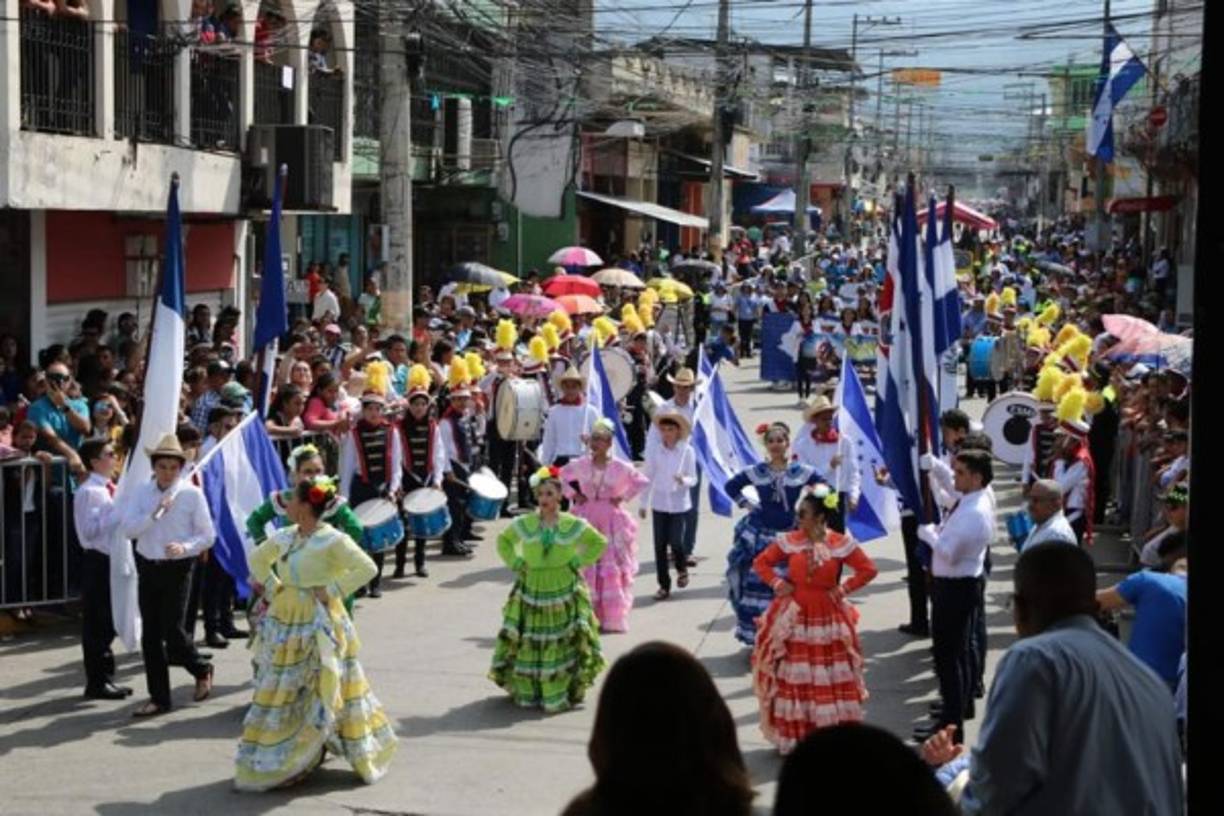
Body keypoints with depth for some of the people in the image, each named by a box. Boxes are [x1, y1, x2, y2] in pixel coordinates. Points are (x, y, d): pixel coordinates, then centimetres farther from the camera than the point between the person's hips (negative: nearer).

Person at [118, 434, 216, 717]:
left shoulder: (192, 494, -6)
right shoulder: (141, 492, 3)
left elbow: (207, 535, -3)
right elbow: (126, 529, -7)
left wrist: (185, 548, -20)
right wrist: (155, 513, -17)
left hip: (177, 568, -4)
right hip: (148, 567, 4)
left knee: (172, 631, -8)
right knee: (150, 635, 5)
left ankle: (202, 670, 22)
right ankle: (159, 698, 15)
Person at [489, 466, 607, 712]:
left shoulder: (573, 525, -4)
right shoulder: (524, 524, 0)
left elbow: (599, 543, 9)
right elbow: (503, 540, 17)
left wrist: (579, 562, -1)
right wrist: (515, 563, 4)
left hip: (565, 593, -1)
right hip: (532, 591, 1)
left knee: (566, 642, -1)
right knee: (529, 643, 1)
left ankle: (566, 690, 10)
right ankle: (528, 690, 14)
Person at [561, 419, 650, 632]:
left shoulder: (620, 468, -6)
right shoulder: (580, 465, 0)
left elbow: (641, 482, 2)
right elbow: (562, 477, 15)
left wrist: (623, 497, -5)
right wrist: (573, 495, 4)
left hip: (612, 522, -2)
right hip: (587, 520, 2)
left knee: (613, 568, -2)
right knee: (585, 568, 1)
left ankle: (612, 618, 5)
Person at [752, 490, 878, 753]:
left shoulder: (841, 544, -8)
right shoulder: (789, 541, -4)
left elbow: (868, 570, -1)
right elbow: (760, 562, 6)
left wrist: (844, 588, -9)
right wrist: (777, 584, -6)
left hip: (828, 620, -1)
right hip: (793, 619, 1)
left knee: (831, 679, 5)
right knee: (792, 678, 6)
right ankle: (792, 736, 15)